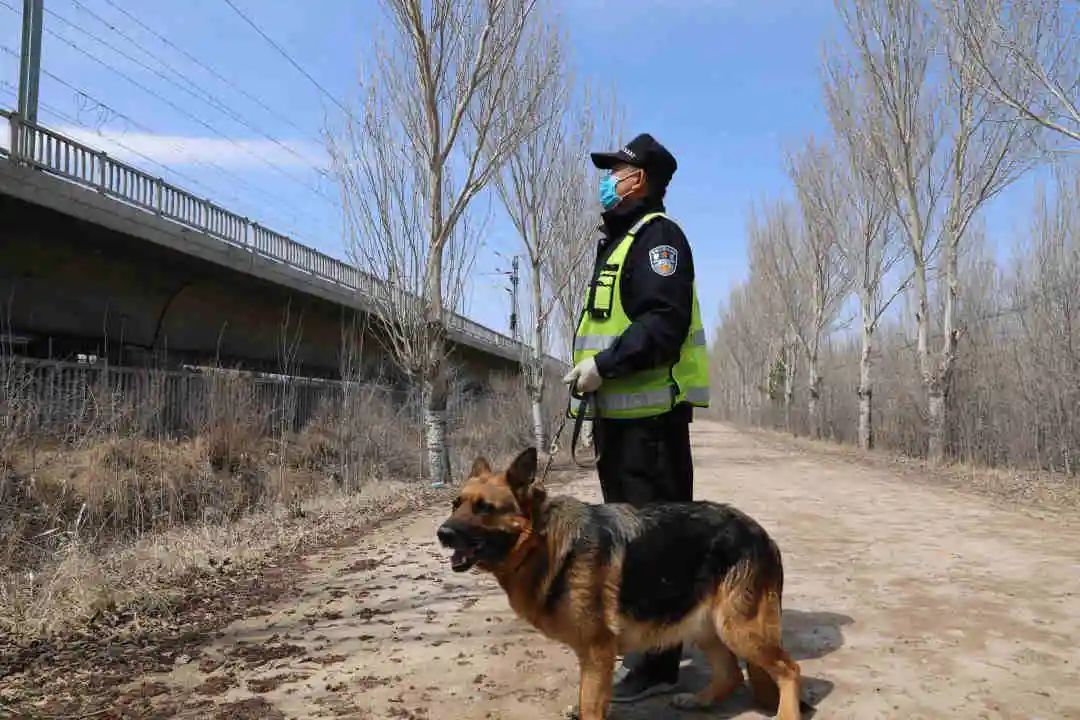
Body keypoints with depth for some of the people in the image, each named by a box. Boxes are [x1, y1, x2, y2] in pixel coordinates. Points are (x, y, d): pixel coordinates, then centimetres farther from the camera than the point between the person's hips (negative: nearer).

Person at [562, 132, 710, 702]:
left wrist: (603, 365, -24)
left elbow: (665, 323, -22)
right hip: (619, 413, 11)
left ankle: (659, 662, 5)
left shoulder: (656, 235, -9)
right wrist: (592, 369, 11)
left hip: (649, 414, -11)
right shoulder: (618, 241, 22)